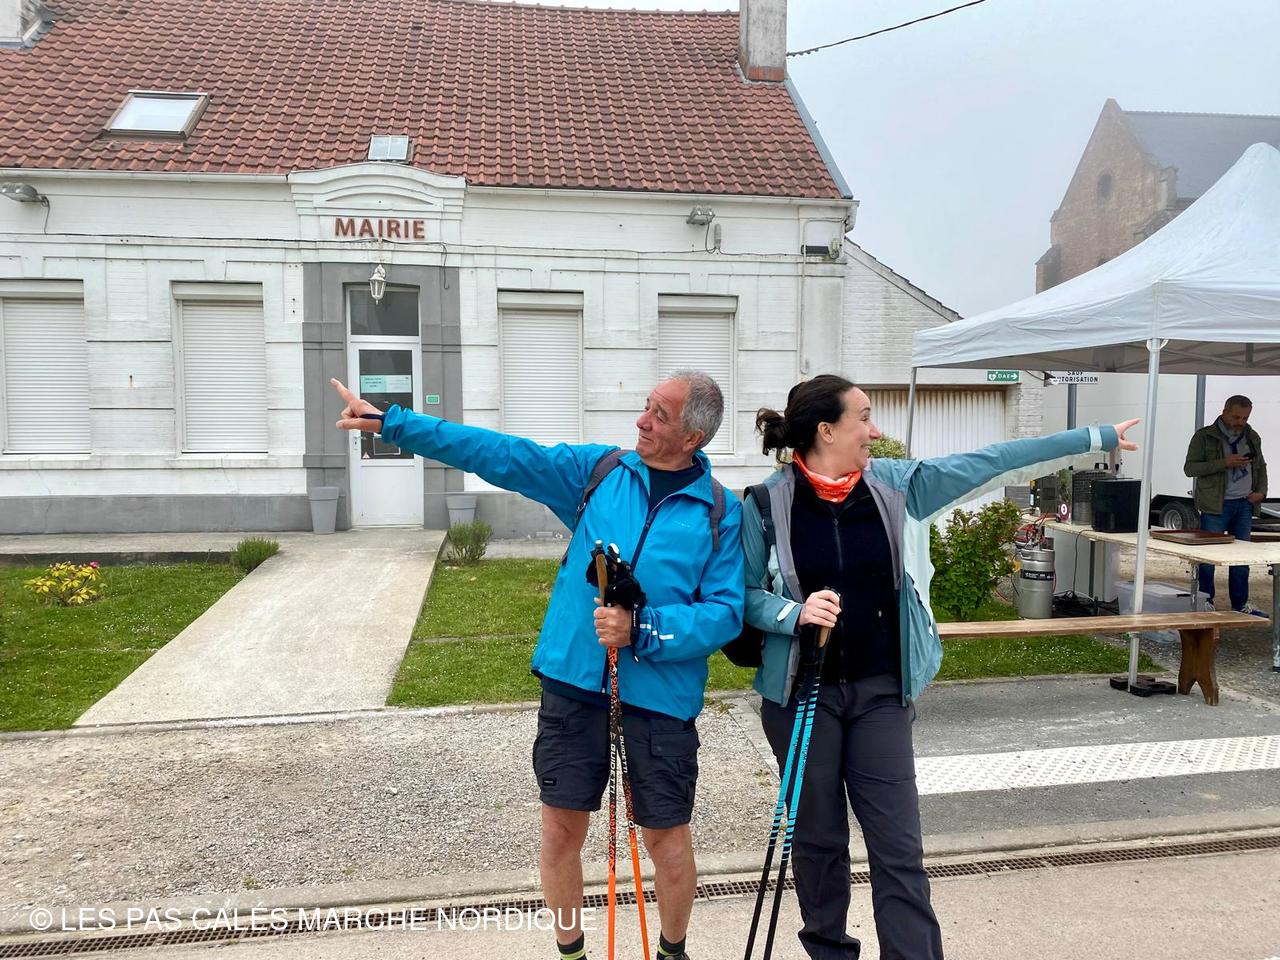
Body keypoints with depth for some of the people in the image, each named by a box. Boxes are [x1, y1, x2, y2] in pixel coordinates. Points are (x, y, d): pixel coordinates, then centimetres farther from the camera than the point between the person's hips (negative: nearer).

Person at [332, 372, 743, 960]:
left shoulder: (722, 513, -5)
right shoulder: (600, 469, 1)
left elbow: (725, 613, -9)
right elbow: (499, 454, -2)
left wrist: (641, 630, -22)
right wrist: (390, 422, -5)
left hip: (660, 697, -2)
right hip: (573, 684, 2)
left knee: (666, 838, 11)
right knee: (561, 829, 12)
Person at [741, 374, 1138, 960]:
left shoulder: (895, 485, -1)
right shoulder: (767, 502, -10)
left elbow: (987, 462, 2)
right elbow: (745, 595, -5)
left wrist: (1093, 438, 6)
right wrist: (795, 612, -24)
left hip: (880, 692, 2)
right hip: (801, 692, -2)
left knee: (899, 847, 3)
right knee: (818, 838, 13)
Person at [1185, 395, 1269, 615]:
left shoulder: (1252, 437, 13)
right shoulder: (1205, 436, -4)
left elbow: (1261, 466, 25)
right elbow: (1189, 468, -10)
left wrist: (1261, 491, 8)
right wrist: (1224, 463, -20)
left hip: (1244, 504, 5)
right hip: (1216, 506, -5)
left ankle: (1240, 604, 21)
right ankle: (1205, 603, 8)